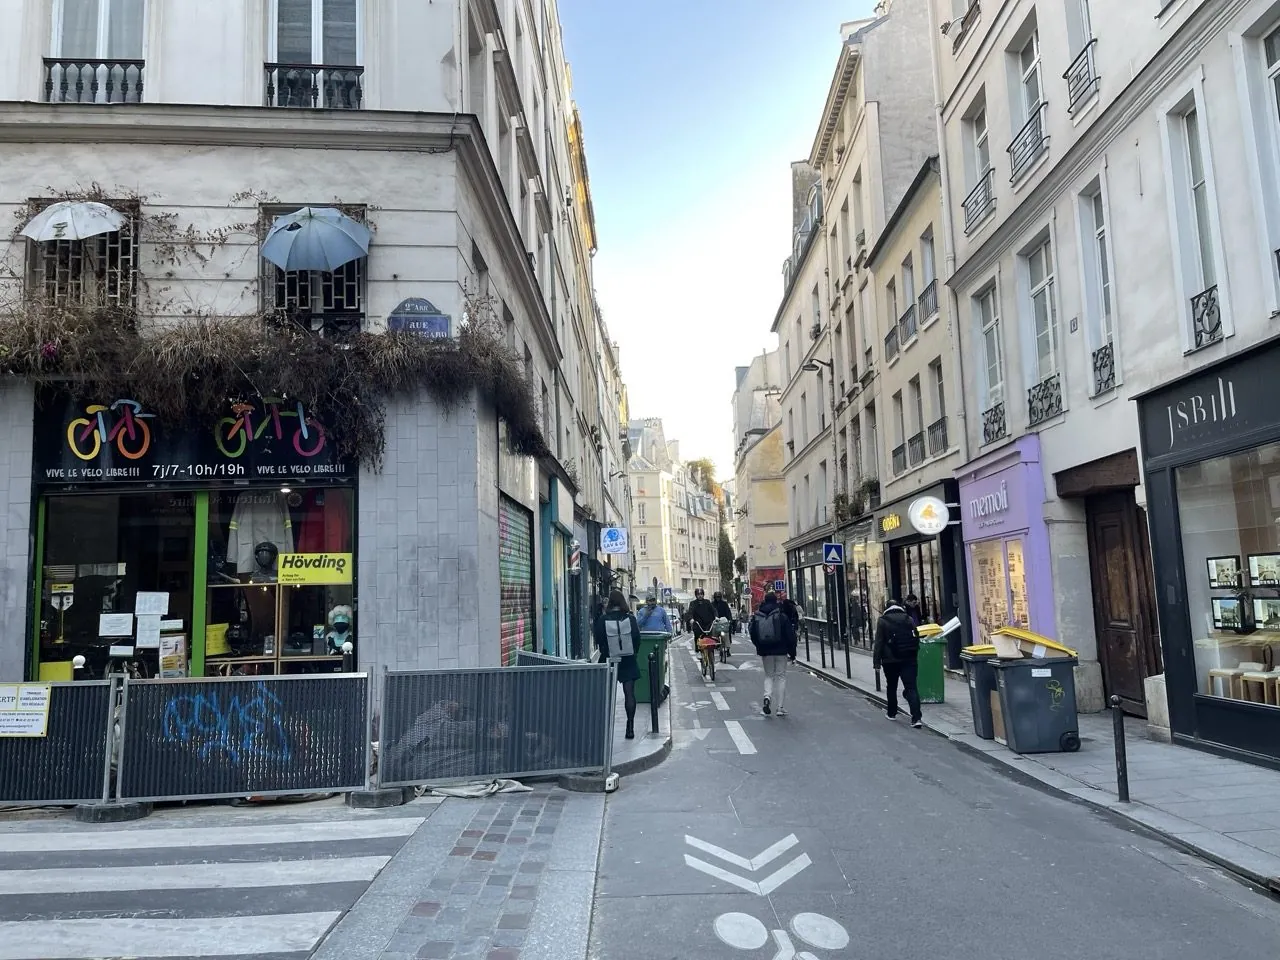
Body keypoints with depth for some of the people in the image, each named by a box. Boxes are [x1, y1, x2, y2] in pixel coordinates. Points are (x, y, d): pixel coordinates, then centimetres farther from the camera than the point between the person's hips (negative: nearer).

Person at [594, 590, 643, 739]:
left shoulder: (602, 620, -10)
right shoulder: (630, 618, -8)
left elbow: (598, 640, -5)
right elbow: (637, 638, -5)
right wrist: (632, 653, 10)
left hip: (609, 660, 0)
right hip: (628, 661, 1)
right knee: (629, 693, 4)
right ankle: (630, 727, 2)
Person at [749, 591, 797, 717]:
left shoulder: (757, 616, 1)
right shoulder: (782, 616, -7)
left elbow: (752, 633, 6)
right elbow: (790, 635, -7)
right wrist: (792, 653, 1)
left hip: (765, 652, 2)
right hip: (781, 651, -2)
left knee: (768, 675, 17)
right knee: (781, 676, 7)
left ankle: (767, 696, -11)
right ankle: (781, 708, 6)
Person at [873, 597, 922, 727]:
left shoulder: (883, 621, -3)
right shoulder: (908, 619, 6)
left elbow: (879, 643, -7)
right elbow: (917, 638, 8)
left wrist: (876, 662, -5)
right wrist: (914, 655, 16)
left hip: (890, 660, -1)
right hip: (909, 659, 2)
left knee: (891, 687, 17)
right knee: (911, 687, -5)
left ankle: (892, 713, 28)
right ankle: (916, 718, -16)